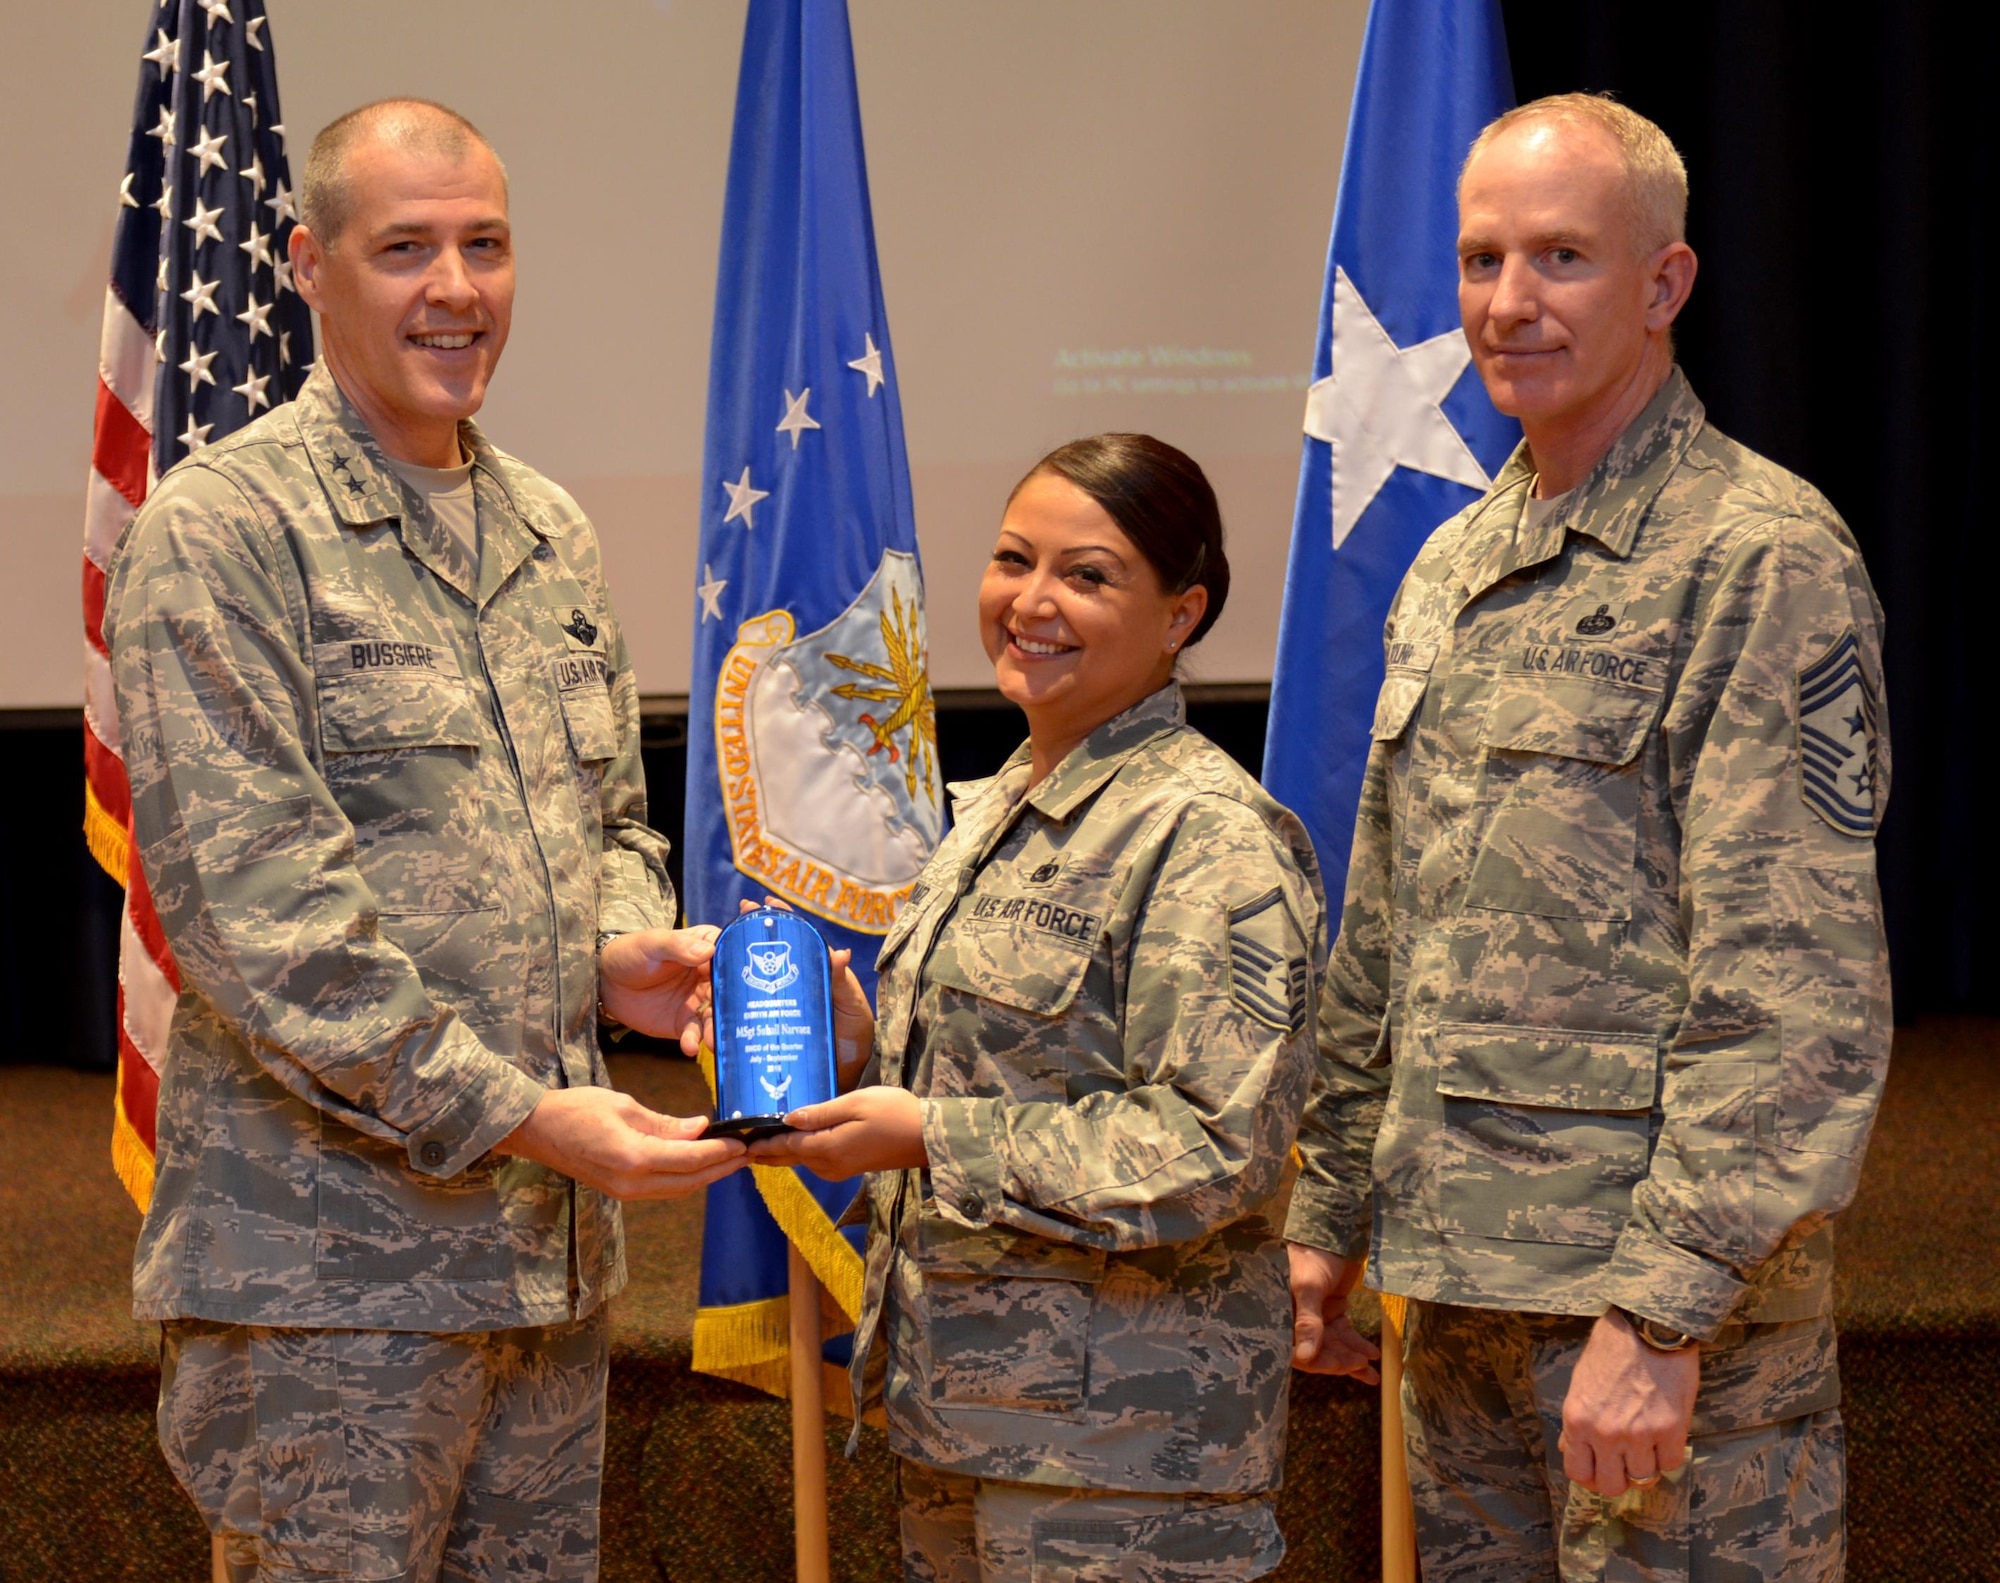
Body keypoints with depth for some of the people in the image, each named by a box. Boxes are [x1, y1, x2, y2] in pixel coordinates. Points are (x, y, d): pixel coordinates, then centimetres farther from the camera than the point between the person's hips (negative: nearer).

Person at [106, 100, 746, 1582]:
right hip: (329, 1266, -7)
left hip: (554, 1250, 7)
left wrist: (622, 953, 1)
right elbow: (247, 897, -16)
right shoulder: (223, 529, -8)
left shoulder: (552, 531, 15)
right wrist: (507, 1113, -19)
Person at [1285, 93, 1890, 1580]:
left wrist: (1663, 1305, -20)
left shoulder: (1762, 556, -10)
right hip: (1457, 1283, 8)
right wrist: (1332, 1216, 19)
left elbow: (1797, 995, -16)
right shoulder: (1453, 568, 15)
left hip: (1678, 1290, -7)